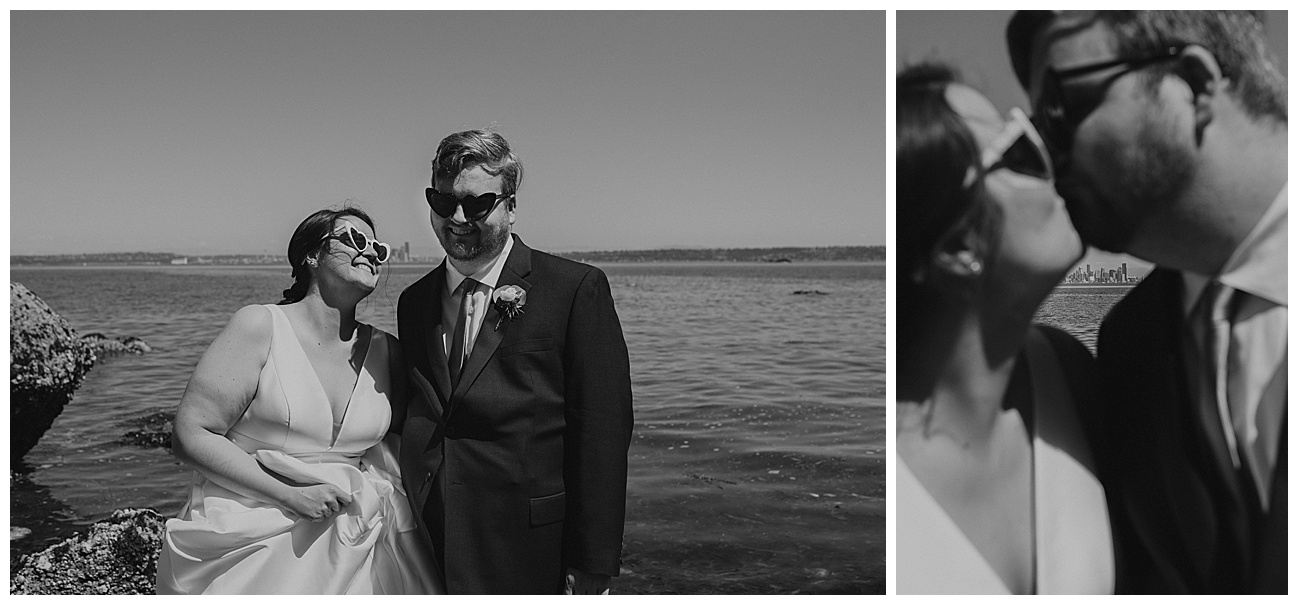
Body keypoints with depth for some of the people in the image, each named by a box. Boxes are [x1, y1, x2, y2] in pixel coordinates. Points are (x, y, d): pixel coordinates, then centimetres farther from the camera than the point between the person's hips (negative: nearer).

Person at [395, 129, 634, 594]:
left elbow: (603, 434, -11)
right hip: (428, 549, 5)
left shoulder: (577, 289, -8)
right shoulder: (413, 302, 10)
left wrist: (592, 568, -13)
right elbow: (415, 423, 15)